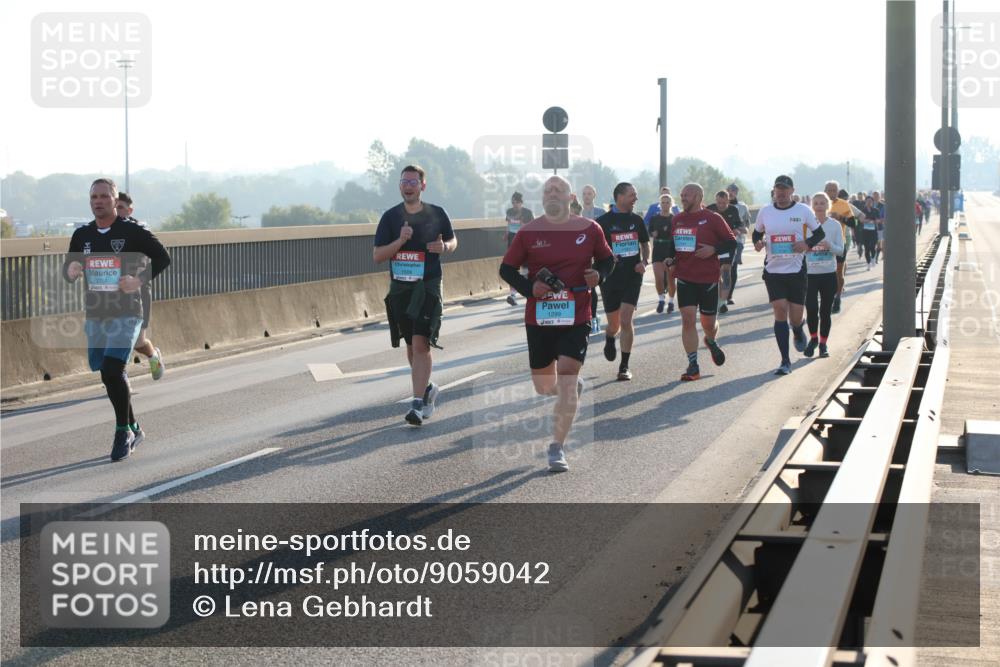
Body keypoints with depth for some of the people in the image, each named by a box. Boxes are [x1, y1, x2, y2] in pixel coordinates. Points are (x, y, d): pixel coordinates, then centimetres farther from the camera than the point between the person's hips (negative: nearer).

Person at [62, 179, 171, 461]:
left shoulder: (133, 232, -6)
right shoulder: (82, 235, 7)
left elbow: (162, 258, -2)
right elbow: (68, 271, 15)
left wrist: (140, 280, -15)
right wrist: (71, 271, -10)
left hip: (126, 314, -5)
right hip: (95, 316, 5)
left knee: (111, 372, -19)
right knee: (112, 375, 10)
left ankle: (123, 432, -5)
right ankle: (133, 429, 27)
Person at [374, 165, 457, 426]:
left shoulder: (436, 214, 1)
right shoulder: (390, 217, 1)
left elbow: (453, 240, 16)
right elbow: (377, 255, -2)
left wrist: (445, 247, -8)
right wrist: (400, 241, -19)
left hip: (428, 286, -3)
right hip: (400, 287, 3)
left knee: (421, 343, -15)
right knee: (411, 346, 14)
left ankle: (418, 403, -17)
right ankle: (427, 388, 37)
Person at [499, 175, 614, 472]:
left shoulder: (589, 229, 0)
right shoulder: (529, 232, -1)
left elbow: (607, 258, 15)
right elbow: (507, 268, 4)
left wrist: (598, 274, -8)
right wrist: (530, 288, -13)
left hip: (576, 317, -2)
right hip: (538, 318, 2)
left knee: (566, 382, -13)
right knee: (543, 386, 12)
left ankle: (557, 448, -5)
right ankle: (574, 384, 48)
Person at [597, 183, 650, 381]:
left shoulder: (636, 220, 6)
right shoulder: (603, 221, -4)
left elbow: (645, 244, 19)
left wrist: (644, 262, 0)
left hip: (632, 277, 1)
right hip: (610, 278, -1)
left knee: (626, 321, -11)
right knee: (613, 324, 9)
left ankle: (624, 366, -3)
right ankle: (610, 340, 47)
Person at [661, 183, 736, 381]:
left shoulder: (712, 219, -6)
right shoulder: (677, 220, 7)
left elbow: (731, 242, -4)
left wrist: (713, 249, -19)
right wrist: (670, 257, 2)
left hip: (708, 280, -3)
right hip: (685, 279, 3)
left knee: (708, 322, 8)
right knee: (687, 319, -9)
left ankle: (712, 341, 45)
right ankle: (693, 366, -7)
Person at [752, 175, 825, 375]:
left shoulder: (803, 211, -1)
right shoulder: (765, 212, 4)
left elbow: (819, 232, 7)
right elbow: (757, 232, 18)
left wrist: (807, 244, -12)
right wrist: (757, 243, -6)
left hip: (796, 270, -1)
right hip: (773, 270, 1)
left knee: (796, 316, 2)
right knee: (780, 311, -10)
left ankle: (798, 333, 42)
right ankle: (785, 361, -4)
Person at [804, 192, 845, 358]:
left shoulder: (835, 225, 1)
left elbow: (840, 250, -1)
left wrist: (829, 245, -20)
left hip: (829, 274, 0)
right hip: (810, 274, 0)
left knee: (825, 311, 4)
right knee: (811, 309, -10)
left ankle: (823, 344, 18)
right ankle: (813, 338, 15)